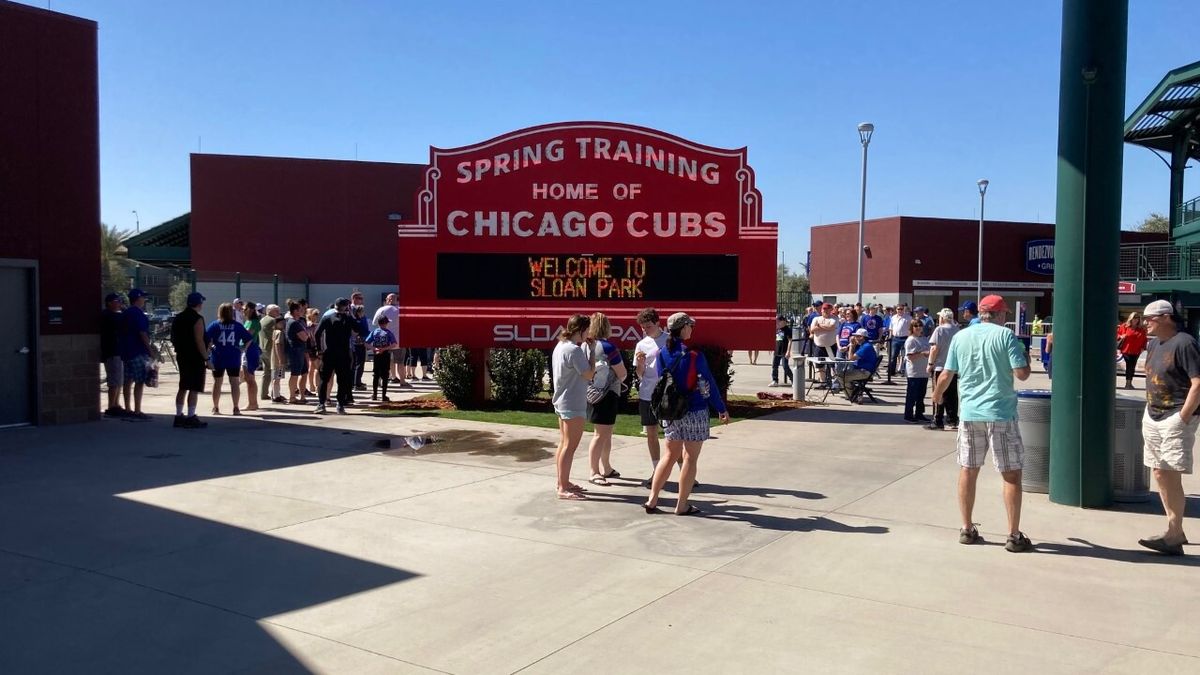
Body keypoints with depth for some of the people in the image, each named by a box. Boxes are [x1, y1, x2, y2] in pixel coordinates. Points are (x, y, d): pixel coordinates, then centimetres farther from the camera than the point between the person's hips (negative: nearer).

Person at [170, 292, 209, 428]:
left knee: (183, 387, 15)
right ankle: (191, 418, -7)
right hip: (195, 358, -9)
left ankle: (179, 417, 17)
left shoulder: (178, 318, 12)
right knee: (194, 389, -5)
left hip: (182, 357, 9)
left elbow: (173, 339, 18)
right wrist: (206, 358, -17)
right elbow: (199, 341, -20)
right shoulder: (197, 319, -15)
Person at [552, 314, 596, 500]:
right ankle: (563, 488, -4)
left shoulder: (560, 346, 10)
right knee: (570, 446, -6)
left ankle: (561, 482, 24)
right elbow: (589, 375, -17)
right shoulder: (574, 350, -20)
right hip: (573, 404, -10)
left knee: (564, 443, 16)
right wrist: (592, 354, -8)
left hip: (562, 401, 10)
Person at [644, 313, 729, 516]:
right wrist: (722, 409, 1)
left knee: (670, 455, 16)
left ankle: (652, 500, 14)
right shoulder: (694, 356, -14)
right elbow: (709, 385, -8)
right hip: (695, 413, -5)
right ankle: (682, 505, 11)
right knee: (690, 458, 5)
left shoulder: (662, 354, -1)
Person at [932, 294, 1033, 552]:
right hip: (1000, 414, -4)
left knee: (968, 471, 11)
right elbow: (1022, 374, -11)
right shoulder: (1006, 335, -6)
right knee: (1012, 474, 5)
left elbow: (947, 375, 7)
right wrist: (1025, 356, 10)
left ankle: (967, 529, 17)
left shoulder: (961, 337, 6)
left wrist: (937, 395, 25)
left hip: (969, 413, 4)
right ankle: (1014, 535, 7)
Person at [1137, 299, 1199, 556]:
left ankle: (1174, 537, -5)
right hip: (1152, 417, 9)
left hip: (1176, 419, -9)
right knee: (1159, 474, 13)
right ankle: (1176, 532, 24)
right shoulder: (1155, 344, 13)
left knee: (1170, 476, -10)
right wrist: (1149, 411, 14)